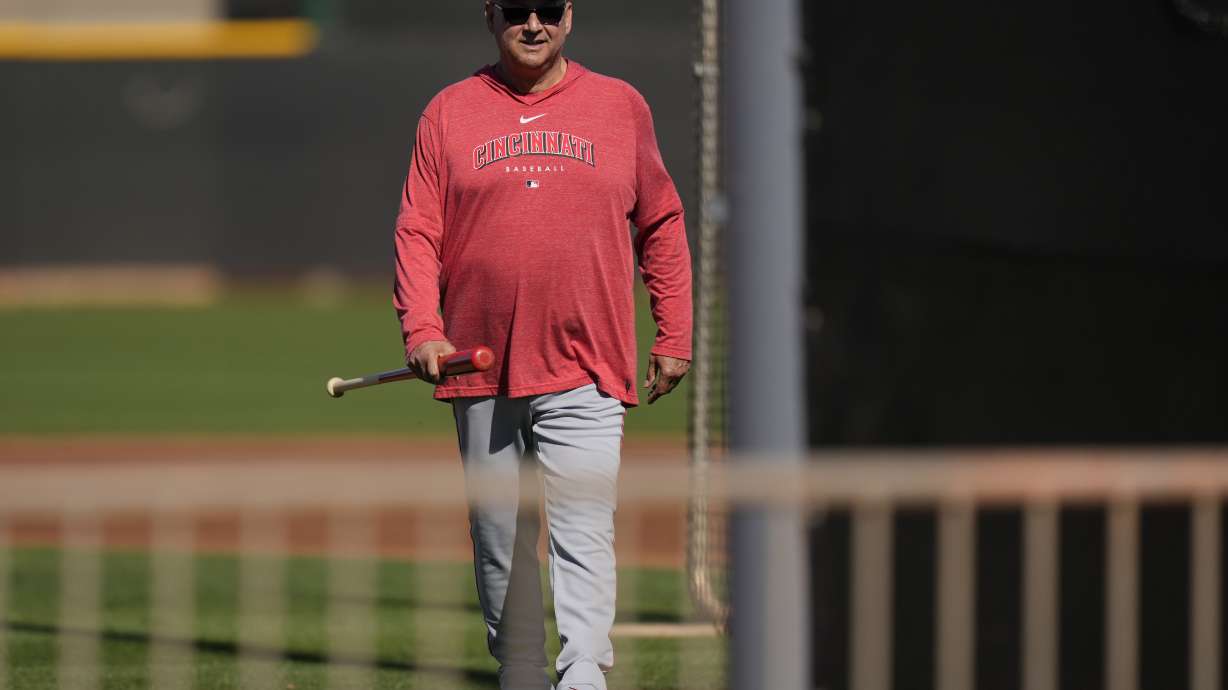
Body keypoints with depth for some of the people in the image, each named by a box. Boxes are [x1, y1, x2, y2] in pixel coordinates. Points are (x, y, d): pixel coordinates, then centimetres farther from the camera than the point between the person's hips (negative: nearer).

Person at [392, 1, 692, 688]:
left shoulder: (621, 106, 8)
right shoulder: (449, 113, 8)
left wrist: (675, 336, 8)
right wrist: (422, 330, -10)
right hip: (481, 373, 2)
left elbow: (662, 225, 13)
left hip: (586, 377, -2)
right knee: (500, 543, 7)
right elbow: (417, 231, 4)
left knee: (584, 538, -13)